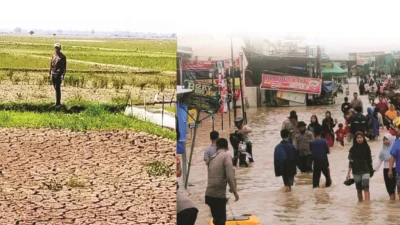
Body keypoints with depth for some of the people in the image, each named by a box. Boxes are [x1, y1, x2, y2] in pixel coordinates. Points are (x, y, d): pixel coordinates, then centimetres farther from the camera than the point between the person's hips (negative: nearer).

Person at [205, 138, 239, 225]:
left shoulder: (212, 158, 16)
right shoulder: (226, 156, -6)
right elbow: (230, 176, -17)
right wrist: (234, 191, -9)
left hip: (210, 194, 7)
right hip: (218, 195, -7)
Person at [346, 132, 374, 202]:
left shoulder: (366, 147, 1)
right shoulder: (353, 149, -1)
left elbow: (369, 160, 9)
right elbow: (350, 162, 0)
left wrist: (371, 170, 13)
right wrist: (348, 173, -4)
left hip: (365, 171, -1)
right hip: (356, 172, 1)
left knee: (366, 188, -15)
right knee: (359, 190, 10)